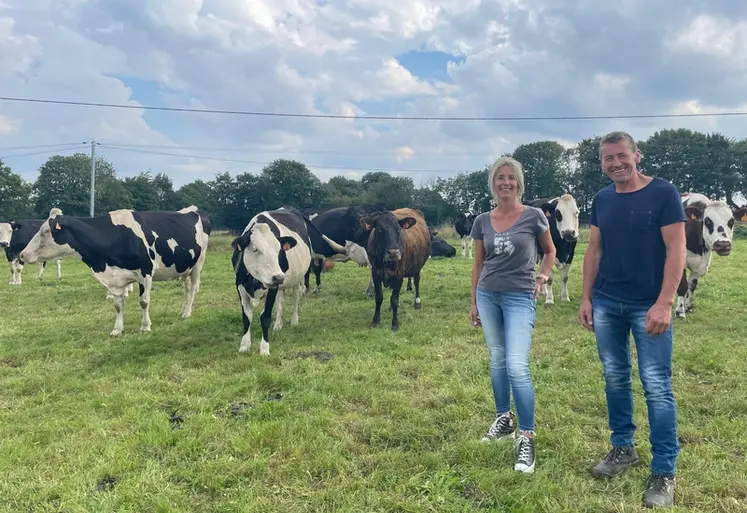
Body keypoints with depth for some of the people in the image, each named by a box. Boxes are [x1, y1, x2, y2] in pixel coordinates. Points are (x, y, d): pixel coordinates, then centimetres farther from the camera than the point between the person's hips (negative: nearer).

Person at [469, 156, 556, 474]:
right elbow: (478, 263, 11)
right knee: (497, 360, 14)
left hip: (520, 298, -4)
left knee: (517, 367, -13)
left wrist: (543, 276, -5)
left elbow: (550, 250, 11)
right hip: (488, 295, 4)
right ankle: (503, 420, 30)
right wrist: (473, 302, 11)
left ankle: (526, 439, -2)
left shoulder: (533, 216, -5)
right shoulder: (482, 221, 3)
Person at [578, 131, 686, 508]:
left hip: (649, 305, -5)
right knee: (615, 379, 13)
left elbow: (676, 250, -11)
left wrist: (665, 303, -18)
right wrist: (586, 298, 6)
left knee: (657, 386, -2)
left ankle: (664, 471, 9)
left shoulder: (663, 193, -7)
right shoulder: (601, 201, 8)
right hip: (606, 304, 5)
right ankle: (623, 448, 29)